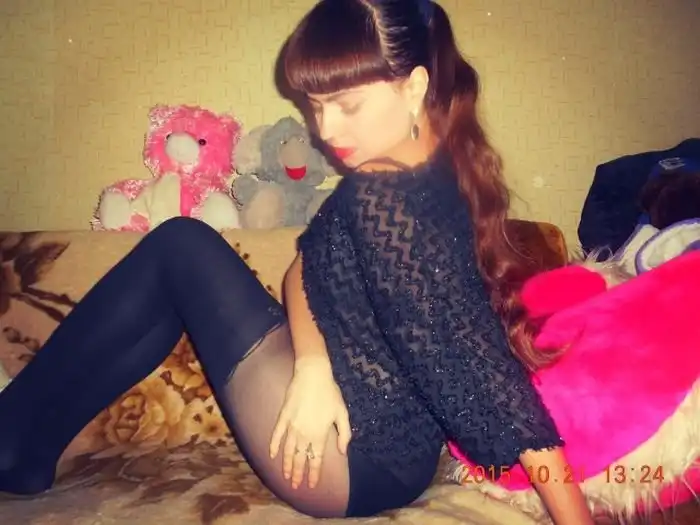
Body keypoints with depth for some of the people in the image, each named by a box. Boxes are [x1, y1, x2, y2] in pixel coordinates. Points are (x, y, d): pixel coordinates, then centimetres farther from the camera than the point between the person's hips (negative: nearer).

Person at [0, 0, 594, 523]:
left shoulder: (385, 203, -27)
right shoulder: (433, 171, 1)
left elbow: (494, 385, -28)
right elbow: (304, 266, 0)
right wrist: (314, 363, -17)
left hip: (351, 463, -8)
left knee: (182, 245, -4)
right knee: (179, 281, 14)